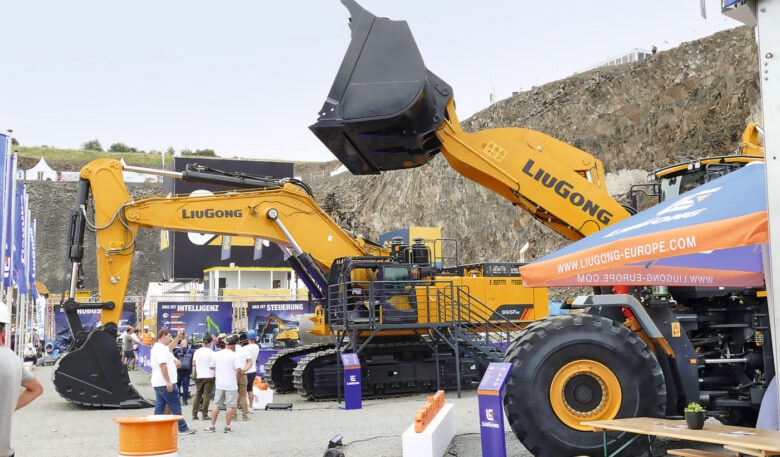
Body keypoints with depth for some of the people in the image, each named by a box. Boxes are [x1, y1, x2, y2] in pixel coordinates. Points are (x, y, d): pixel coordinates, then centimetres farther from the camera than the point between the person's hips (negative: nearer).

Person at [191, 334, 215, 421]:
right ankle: (205, 415, 0)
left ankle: (194, 414, 8)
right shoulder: (211, 353, -11)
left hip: (199, 376, 4)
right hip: (209, 376, -4)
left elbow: (193, 364, 12)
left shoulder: (197, 352, 3)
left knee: (197, 395, 11)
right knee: (207, 395, 0)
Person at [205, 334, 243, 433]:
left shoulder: (216, 354, 5)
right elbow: (239, 370, -18)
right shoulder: (234, 356, -11)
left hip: (219, 384, 5)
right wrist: (238, 378, 0)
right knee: (230, 406, 3)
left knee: (216, 405, 13)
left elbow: (212, 367, 15)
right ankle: (227, 426, 4)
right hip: (231, 384, -5)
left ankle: (212, 426, 14)